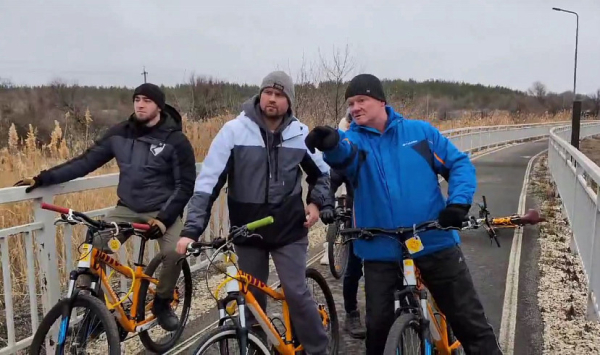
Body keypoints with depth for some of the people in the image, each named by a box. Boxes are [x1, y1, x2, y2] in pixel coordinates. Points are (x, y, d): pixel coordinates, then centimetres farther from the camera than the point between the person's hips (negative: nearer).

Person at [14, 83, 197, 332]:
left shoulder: (176, 140, -10)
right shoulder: (120, 133, 1)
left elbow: (185, 185, -10)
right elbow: (86, 161, 1)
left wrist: (164, 218, -21)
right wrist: (42, 179, -6)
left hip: (162, 210, -3)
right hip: (127, 209, 4)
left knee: (174, 252, -28)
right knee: (94, 249, -18)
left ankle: (162, 303, 0)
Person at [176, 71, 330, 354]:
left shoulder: (300, 134, -2)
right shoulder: (234, 130, -9)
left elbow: (323, 174, 15)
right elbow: (208, 181, -12)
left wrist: (315, 202, -2)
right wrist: (191, 229, -18)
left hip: (289, 230, 0)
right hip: (247, 232, 0)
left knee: (296, 293, -4)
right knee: (252, 298, 10)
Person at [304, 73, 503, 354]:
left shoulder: (420, 131, 3)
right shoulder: (353, 139, -1)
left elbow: (460, 164, 5)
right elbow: (344, 155, -25)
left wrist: (459, 202, -13)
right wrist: (331, 144, -50)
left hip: (435, 242, 1)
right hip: (381, 250, 0)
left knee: (469, 319, 8)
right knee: (378, 322, 10)